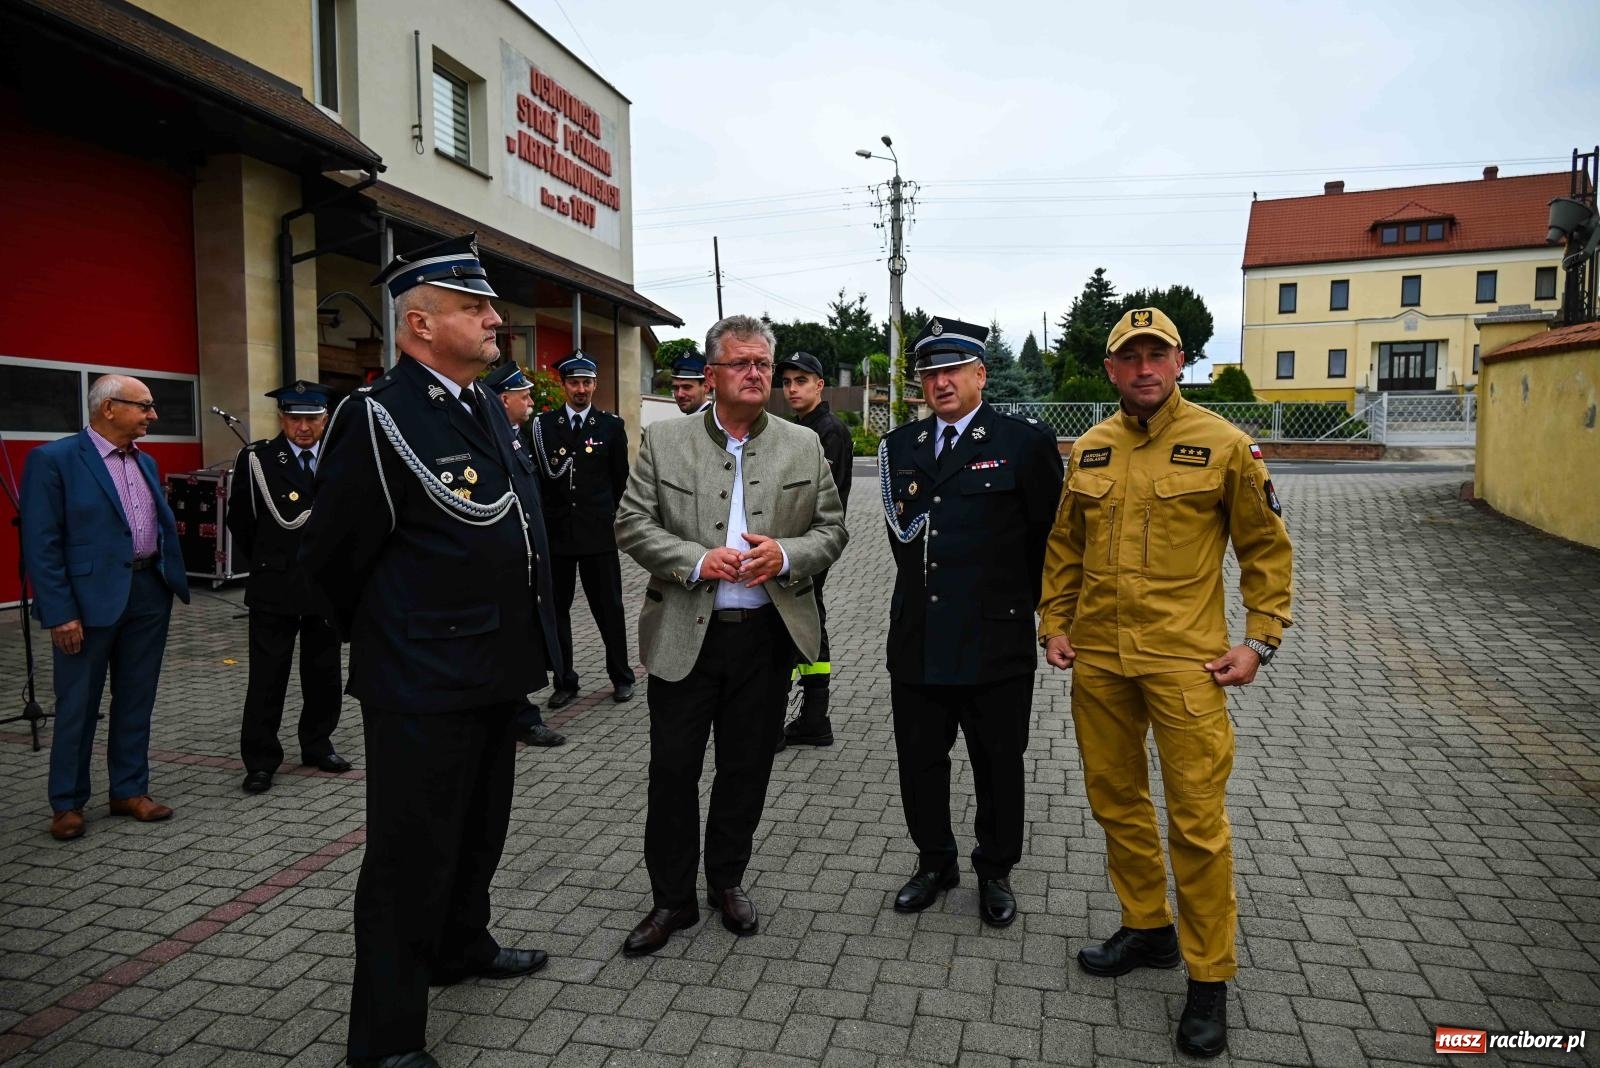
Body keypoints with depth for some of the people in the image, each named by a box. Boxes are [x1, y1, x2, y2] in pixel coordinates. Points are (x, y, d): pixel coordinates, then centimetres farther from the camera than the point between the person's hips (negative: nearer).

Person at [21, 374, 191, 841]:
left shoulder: (146, 463, 12)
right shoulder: (53, 460, -8)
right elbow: (41, 545, -11)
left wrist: (171, 582, 5)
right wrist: (60, 613, -15)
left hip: (149, 593, 6)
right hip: (90, 598, -6)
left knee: (136, 700, 14)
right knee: (77, 705, 6)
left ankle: (130, 789, 26)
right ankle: (67, 803, 21)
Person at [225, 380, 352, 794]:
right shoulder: (256, 459, -5)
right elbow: (241, 520, 0)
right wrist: (264, 564, 6)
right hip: (275, 588, -2)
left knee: (324, 673, 12)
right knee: (267, 676, 4)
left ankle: (317, 745, 27)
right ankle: (260, 760, 14)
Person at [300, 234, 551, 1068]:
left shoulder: (488, 413, 10)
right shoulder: (379, 416, -17)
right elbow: (332, 558, -13)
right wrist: (385, 635, 2)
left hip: (494, 672, 9)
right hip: (421, 684, -8)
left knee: (478, 829, 24)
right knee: (410, 854, 4)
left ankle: (462, 946, 47)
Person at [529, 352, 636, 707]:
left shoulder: (612, 425, 3)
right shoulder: (541, 425, 2)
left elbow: (620, 478, 9)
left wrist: (606, 514, 10)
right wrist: (543, 516, 2)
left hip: (598, 532, -1)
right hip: (554, 532, 1)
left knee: (609, 607, 7)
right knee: (556, 609, 8)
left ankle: (621, 676, 21)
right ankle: (565, 681, 21)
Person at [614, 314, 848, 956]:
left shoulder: (803, 446, 6)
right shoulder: (664, 441, 1)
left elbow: (831, 528, 6)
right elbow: (632, 524, -2)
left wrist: (785, 555, -15)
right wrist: (698, 561, -17)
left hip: (767, 635, 2)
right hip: (684, 634, -1)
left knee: (746, 767, 13)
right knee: (673, 768, 6)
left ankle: (727, 880, 35)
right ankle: (672, 899, 24)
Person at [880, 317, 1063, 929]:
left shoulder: (1025, 442, -5)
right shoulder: (899, 447, 9)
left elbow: (1050, 536, 0)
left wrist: (1018, 604, 6)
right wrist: (920, 594, 12)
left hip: (996, 644, -4)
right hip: (917, 642, 4)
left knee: (998, 767, 12)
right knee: (920, 763, 14)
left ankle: (995, 872, 33)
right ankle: (935, 863, 36)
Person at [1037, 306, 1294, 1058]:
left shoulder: (1223, 445, -5)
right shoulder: (1088, 450, 7)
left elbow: (1266, 549, 1)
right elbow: (1064, 547, 15)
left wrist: (1259, 639, -5)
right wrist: (1055, 624, 10)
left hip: (1186, 660, -4)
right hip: (1097, 659, 5)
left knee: (1197, 820, 1)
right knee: (1116, 800, 15)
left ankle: (1209, 978, 19)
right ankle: (1147, 928, 36)